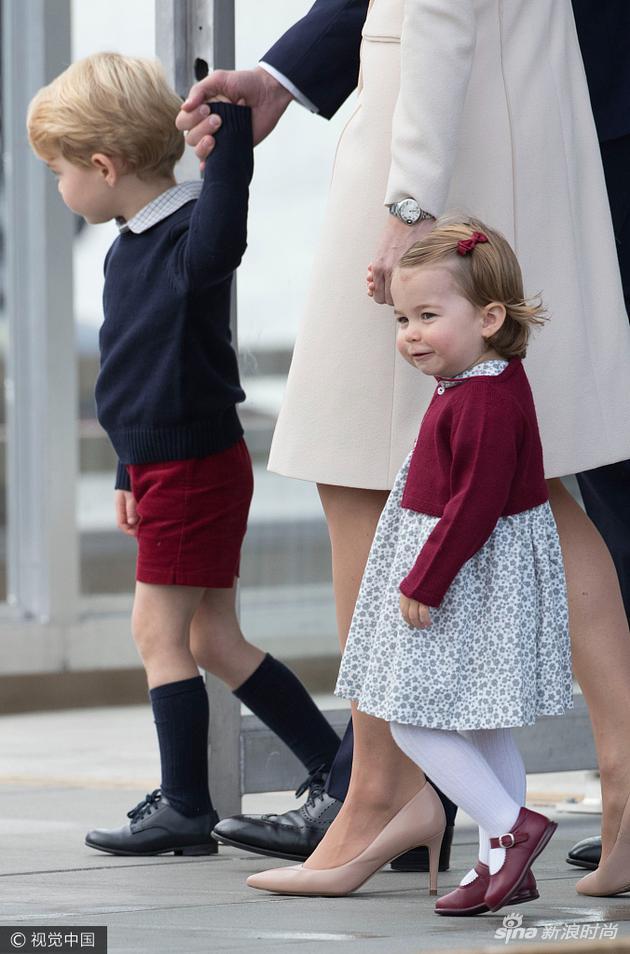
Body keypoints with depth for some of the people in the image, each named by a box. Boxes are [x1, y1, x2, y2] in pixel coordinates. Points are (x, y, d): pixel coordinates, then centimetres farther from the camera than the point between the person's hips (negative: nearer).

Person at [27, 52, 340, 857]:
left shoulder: (186, 246, -18)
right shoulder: (131, 249, 11)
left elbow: (218, 242, -44)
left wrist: (231, 125, -47)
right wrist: (131, 474, 24)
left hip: (194, 467, -10)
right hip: (167, 465, 10)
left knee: (159, 632, -3)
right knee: (212, 640, 12)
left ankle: (184, 806, 6)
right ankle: (335, 771, 19)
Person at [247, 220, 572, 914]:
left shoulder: (485, 402, -23)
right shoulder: (472, 384, 8)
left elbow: (475, 504, -26)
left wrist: (424, 582, -22)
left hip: (466, 577, -11)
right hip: (459, 573, 11)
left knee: (413, 719, -8)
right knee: (480, 729, 12)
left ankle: (510, 828, -7)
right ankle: (504, 868, 15)